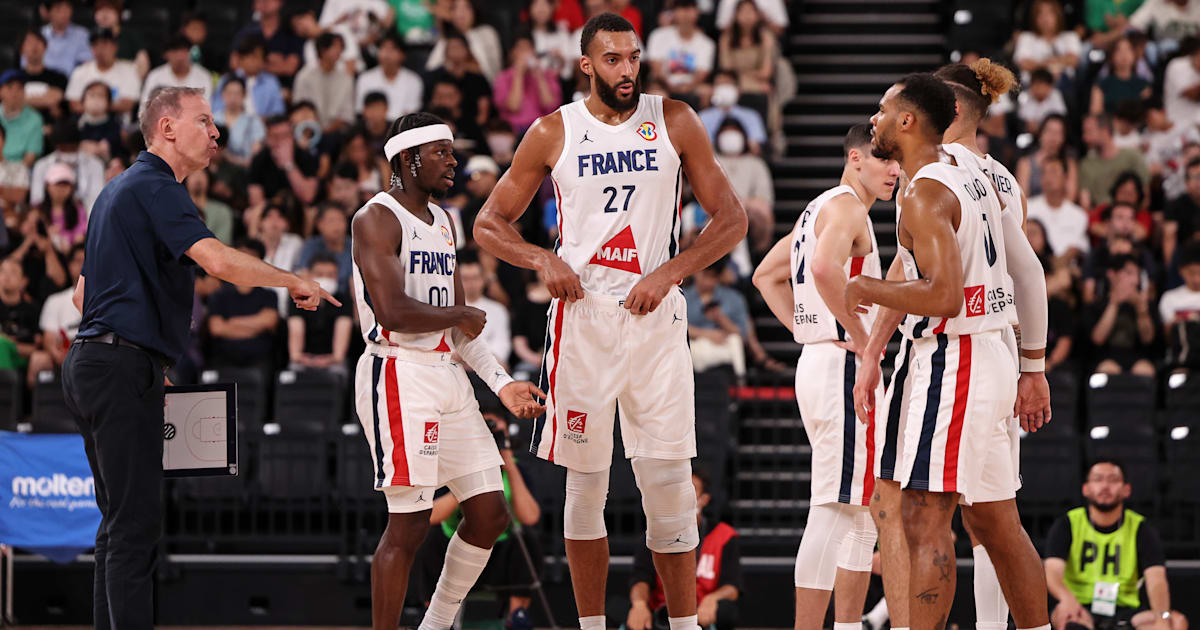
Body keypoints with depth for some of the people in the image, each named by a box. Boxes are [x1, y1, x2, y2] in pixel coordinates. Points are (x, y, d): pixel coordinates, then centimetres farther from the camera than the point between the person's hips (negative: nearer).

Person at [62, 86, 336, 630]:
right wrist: (294, 282, -13)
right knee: (135, 524, -12)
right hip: (124, 367, -10)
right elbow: (218, 260, -26)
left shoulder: (118, 190, 21)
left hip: (88, 362, 10)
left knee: (120, 522, 12)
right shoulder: (154, 188, -11)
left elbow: (83, 293, 27)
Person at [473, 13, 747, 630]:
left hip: (655, 318, 0)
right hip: (582, 316, 0)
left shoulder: (674, 121, 4)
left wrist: (669, 272, -7)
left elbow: (731, 219, 6)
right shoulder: (553, 133, 4)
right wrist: (543, 260, -8)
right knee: (585, 484, 4)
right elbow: (488, 225, 10)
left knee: (669, 482, -5)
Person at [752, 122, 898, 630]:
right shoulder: (846, 207, -11)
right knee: (833, 509, -12)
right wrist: (859, 336, -21)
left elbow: (766, 275, 28)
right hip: (842, 365, -11)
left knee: (863, 510, 16)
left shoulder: (818, 209, 20)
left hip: (815, 360, 11)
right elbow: (825, 267, -31)